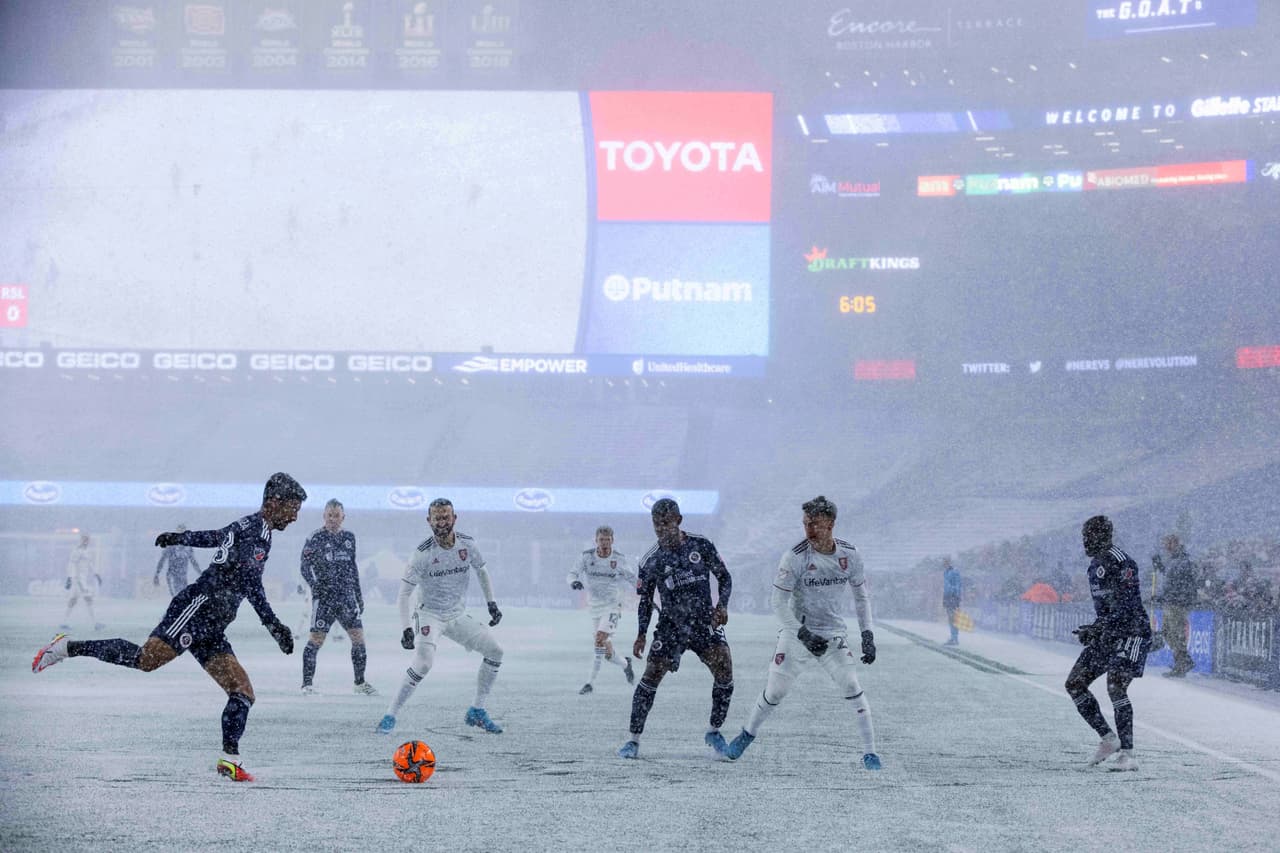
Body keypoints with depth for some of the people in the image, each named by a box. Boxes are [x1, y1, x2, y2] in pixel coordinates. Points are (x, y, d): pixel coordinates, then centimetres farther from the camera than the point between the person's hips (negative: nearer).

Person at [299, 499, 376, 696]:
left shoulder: (349, 537, 12)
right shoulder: (315, 539, -4)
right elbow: (305, 567, -7)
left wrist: (358, 594, 18)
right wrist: (315, 585, -23)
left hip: (346, 595, 5)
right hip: (324, 596, -5)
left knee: (358, 636, 2)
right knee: (316, 639, -7)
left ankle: (360, 683, 15)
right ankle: (307, 684, 2)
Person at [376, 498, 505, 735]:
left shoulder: (467, 544, -7)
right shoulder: (424, 553, -21)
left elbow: (481, 571, 13)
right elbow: (404, 593, -20)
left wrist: (491, 603, 7)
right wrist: (406, 628, -28)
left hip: (458, 615, 5)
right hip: (430, 615, -5)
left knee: (495, 651, -1)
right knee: (424, 662, -28)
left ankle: (477, 712, 11)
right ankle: (390, 716, -17)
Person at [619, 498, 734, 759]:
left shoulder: (701, 546, -3)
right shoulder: (651, 561, -2)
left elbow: (724, 577, 4)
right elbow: (645, 600, 7)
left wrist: (722, 605, -12)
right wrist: (641, 635, -1)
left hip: (705, 621, 0)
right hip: (671, 625, 0)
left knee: (724, 669, -14)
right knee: (651, 675, -11)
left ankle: (714, 731, 6)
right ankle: (633, 739, 0)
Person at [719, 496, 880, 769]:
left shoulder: (849, 555, -6)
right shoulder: (795, 557, -16)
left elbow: (861, 595, 8)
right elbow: (779, 602, -14)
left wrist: (867, 635, 0)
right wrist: (803, 634, -23)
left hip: (834, 634, 2)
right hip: (797, 632, -2)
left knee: (852, 687, -12)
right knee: (774, 691, 4)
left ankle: (869, 751, -3)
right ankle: (747, 735, 29)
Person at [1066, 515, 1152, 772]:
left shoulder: (1120, 562, -16)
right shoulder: (1096, 565, 14)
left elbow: (1127, 605, -23)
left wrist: (1098, 628, -26)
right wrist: (1093, 630, 15)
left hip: (1132, 633, -10)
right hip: (1108, 635, 10)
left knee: (1116, 689, -21)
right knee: (1074, 684, 4)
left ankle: (1128, 755, -16)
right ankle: (1107, 739, 13)